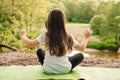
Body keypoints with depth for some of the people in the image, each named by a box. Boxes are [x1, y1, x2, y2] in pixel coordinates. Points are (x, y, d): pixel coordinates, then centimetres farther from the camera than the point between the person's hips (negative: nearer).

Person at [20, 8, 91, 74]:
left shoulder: (45, 36, -13)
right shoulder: (68, 37, -13)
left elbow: (29, 43, -9)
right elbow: (82, 48, -4)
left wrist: (23, 35, 11)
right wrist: (86, 37, 15)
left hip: (48, 70, 1)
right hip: (65, 70, -1)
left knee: (39, 51, 28)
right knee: (80, 55, 23)